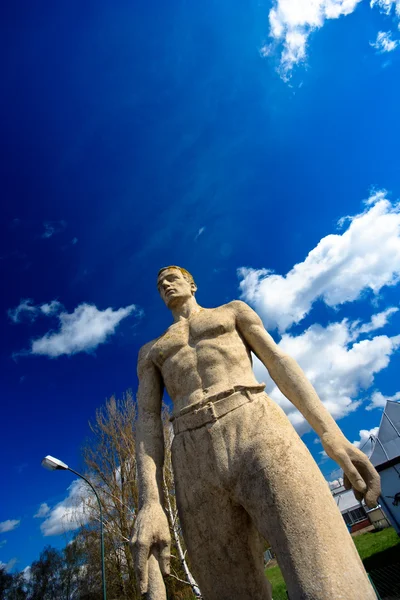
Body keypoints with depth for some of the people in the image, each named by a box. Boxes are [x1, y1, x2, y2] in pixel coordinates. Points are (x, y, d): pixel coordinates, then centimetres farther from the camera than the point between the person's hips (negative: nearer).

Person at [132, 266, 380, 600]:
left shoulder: (234, 310, 27)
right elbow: (148, 421, 15)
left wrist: (333, 437, -1)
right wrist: (150, 504, -2)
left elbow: (281, 363, 14)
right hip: (197, 470, 3)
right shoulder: (151, 352, 30)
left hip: (260, 436, -2)